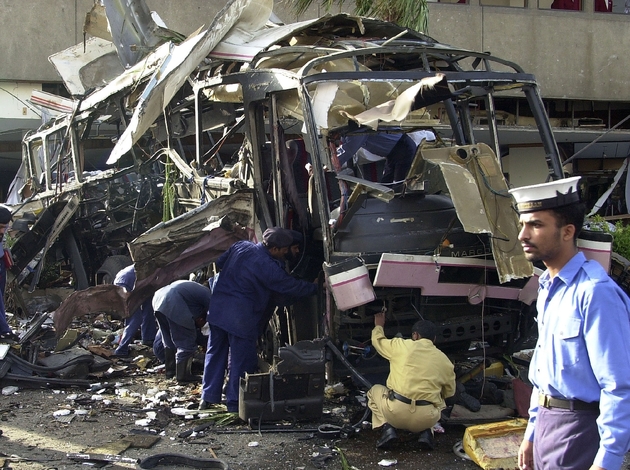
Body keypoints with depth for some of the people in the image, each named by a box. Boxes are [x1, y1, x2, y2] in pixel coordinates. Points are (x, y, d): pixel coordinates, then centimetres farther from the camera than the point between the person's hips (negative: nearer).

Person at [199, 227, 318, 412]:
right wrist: (316, 288, 7)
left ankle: (208, 397, 23)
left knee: (215, 352, 16)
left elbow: (220, 262, 16)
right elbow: (293, 287, -7)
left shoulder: (240, 246, 4)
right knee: (242, 359, 6)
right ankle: (235, 402, 12)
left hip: (218, 308, 7)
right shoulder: (268, 267, -15)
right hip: (242, 317, -7)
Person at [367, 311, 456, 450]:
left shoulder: (401, 346, 3)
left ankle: (387, 428, 6)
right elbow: (450, 392, 19)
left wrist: (379, 325, 42)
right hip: (426, 419, 2)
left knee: (375, 390, 30)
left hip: (395, 412, -2)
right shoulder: (444, 360, 8)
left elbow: (377, 341, 22)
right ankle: (426, 432, 10)